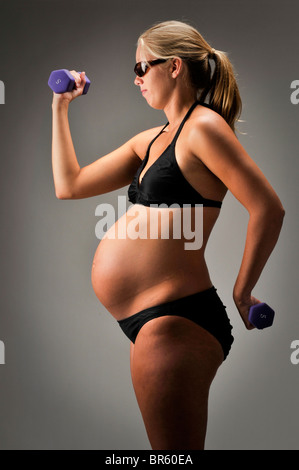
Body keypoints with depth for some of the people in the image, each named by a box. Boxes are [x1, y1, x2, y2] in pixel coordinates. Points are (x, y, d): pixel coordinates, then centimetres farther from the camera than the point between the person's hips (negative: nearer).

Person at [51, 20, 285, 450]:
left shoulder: (203, 126, -10)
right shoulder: (150, 140, 17)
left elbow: (268, 210, -16)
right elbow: (68, 185, 20)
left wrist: (242, 292, -10)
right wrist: (60, 107, 23)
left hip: (173, 318, -9)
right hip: (152, 318, 9)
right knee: (171, 449, 20)